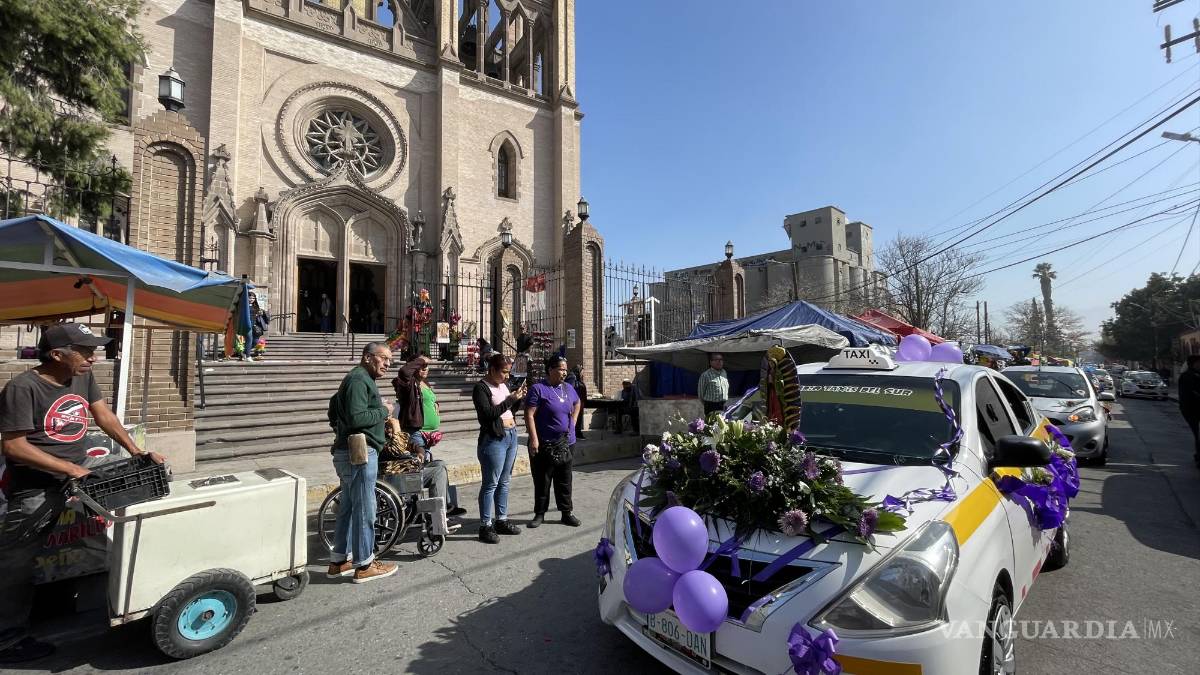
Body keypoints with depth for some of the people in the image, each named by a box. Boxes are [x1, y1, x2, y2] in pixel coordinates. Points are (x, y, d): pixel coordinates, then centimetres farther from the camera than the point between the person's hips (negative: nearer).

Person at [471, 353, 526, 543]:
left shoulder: (503, 385, 12)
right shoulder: (481, 388, -10)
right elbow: (488, 413, -22)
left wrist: (519, 398, 3)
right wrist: (511, 399, -19)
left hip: (511, 435, 8)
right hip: (494, 439, -8)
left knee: (504, 482, 15)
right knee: (490, 484, -2)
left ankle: (501, 520, 25)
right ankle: (485, 526, 8)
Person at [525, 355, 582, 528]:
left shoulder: (568, 388, 8)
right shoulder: (539, 389, -11)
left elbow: (577, 403, 28)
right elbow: (529, 415, -15)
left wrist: (573, 422, 15)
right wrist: (534, 439, -20)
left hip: (566, 443, 5)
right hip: (545, 445, -5)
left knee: (564, 481, 12)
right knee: (542, 481, 6)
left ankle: (567, 513, 23)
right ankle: (539, 513, 20)